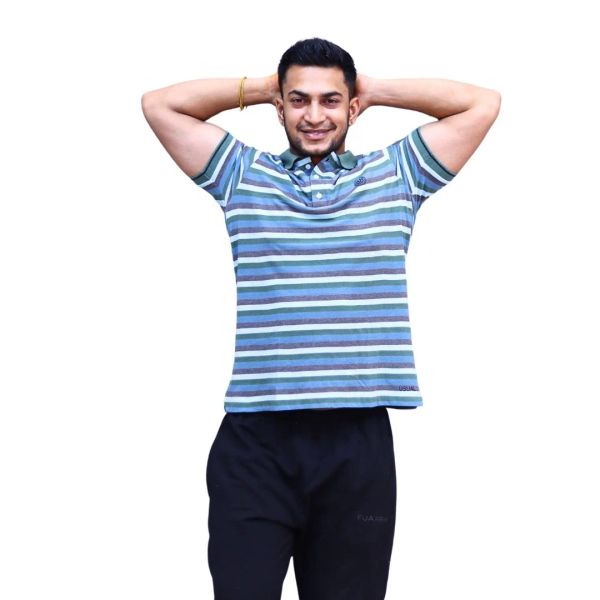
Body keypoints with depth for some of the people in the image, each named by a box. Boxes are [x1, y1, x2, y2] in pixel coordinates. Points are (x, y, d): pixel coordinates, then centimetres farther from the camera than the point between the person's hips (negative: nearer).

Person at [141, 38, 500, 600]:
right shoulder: (244, 175, 14)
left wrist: (375, 89, 15)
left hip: (360, 442, 0)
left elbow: (482, 104, 12)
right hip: (255, 438, 0)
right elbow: (160, 104, 15)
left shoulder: (395, 175, 13)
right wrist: (260, 86, 17)